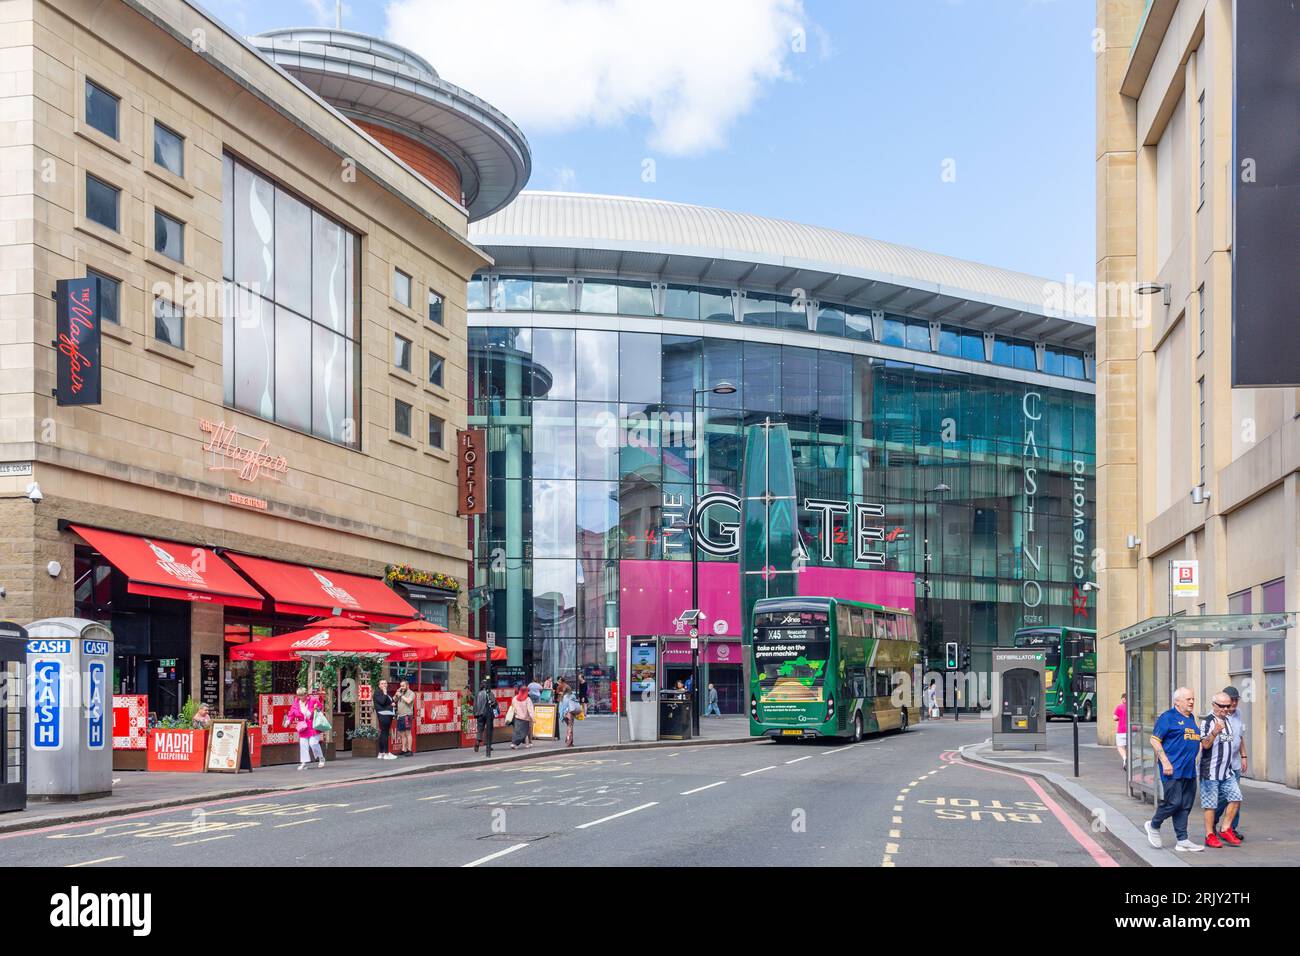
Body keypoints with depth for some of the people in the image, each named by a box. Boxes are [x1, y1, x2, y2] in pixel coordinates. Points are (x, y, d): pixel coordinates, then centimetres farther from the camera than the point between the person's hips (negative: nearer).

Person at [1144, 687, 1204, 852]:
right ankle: (1153, 826, 13)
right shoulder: (1168, 717, -7)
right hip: (1173, 770, -8)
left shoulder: (1192, 718, 17)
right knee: (1173, 802, -10)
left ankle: (1182, 841, 10)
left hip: (1189, 770, 8)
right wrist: (1165, 762, -17)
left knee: (1185, 806, 7)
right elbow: (1154, 740, -11)